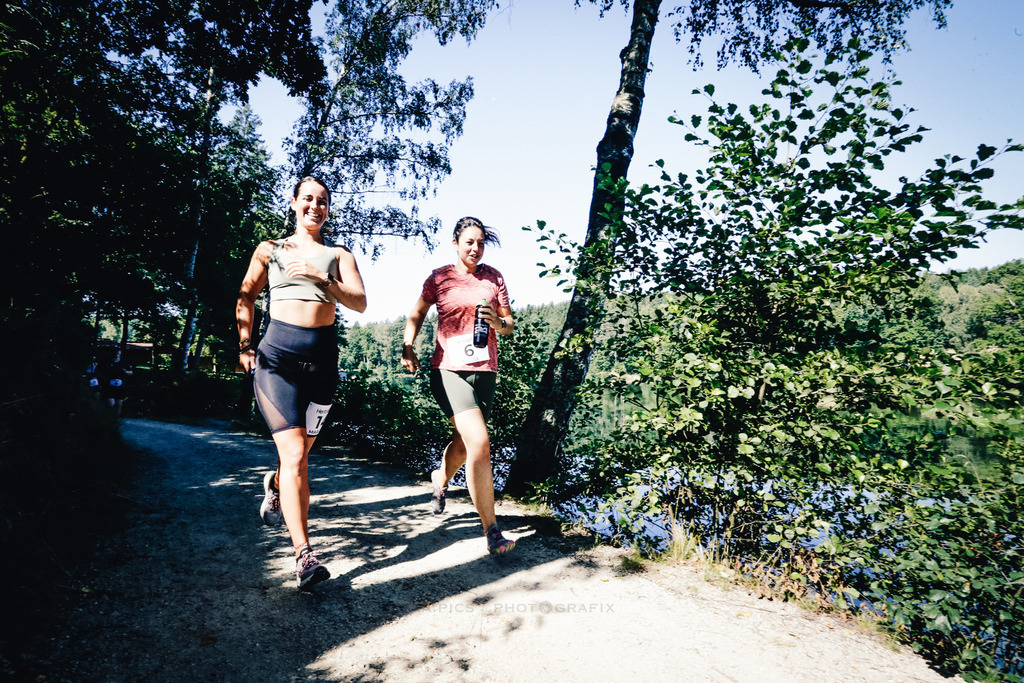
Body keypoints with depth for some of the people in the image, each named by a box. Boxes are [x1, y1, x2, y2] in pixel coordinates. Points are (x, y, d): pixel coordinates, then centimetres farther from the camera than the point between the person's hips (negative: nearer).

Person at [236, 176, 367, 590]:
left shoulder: (339, 256, 12)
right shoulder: (270, 250, 13)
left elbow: (360, 303, -3)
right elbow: (246, 296, 17)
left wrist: (319, 277, -16)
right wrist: (244, 345, 5)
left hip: (322, 356, 2)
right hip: (277, 353, -2)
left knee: (300, 451, 13)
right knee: (294, 455, -13)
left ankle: (275, 485, 49)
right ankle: (304, 555, -10)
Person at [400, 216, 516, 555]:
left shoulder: (493, 277, 9)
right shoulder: (439, 278, 4)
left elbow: (509, 325, 10)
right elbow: (416, 315, 15)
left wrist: (498, 323, -13)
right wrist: (407, 348, 0)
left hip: (485, 371, 4)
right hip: (449, 369, -4)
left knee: (464, 443, 16)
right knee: (480, 444, -18)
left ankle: (441, 478, 52)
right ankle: (491, 530, -10)